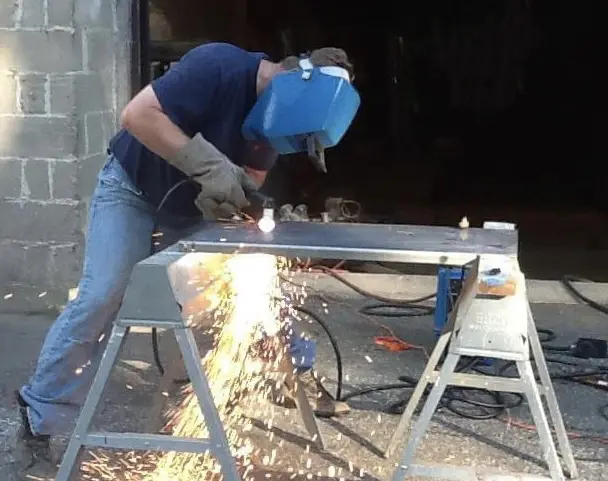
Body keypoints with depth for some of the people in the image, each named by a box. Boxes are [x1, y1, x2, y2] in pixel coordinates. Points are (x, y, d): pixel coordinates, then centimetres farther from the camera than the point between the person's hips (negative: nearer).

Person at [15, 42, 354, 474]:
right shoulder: (219, 66, -33)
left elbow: (253, 175, -4)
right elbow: (136, 115, -39)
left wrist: (239, 195, -28)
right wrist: (208, 165, -45)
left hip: (198, 199, 6)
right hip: (132, 186, -6)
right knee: (102, 296, -14)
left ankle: (298, 375, 18)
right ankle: (40, 411, -1)